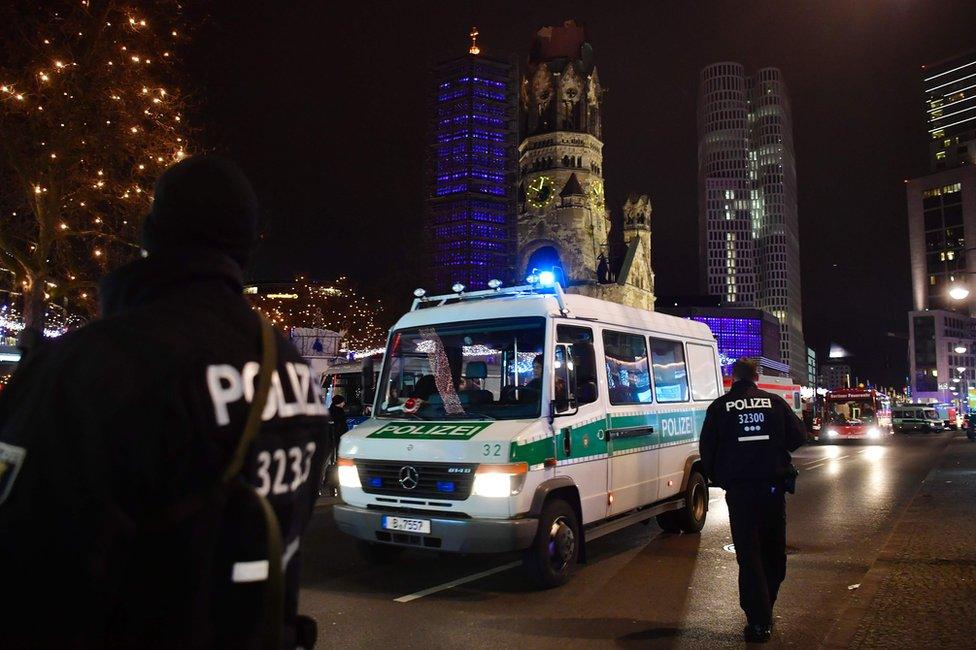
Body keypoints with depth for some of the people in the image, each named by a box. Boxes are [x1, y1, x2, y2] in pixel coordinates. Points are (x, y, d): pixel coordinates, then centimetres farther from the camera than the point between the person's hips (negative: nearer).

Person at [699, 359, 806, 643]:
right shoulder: (775, 402, 4)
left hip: (739, 488, -2)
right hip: (773, 484, 2)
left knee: (749, 554, 0)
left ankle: (759, 621, -4)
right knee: (774, 550, 17)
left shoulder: (720, 406, 1)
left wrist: (716, 477, 17)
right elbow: (797, 436, 7)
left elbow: (707, 448, 2)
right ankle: (766, 608, 27)